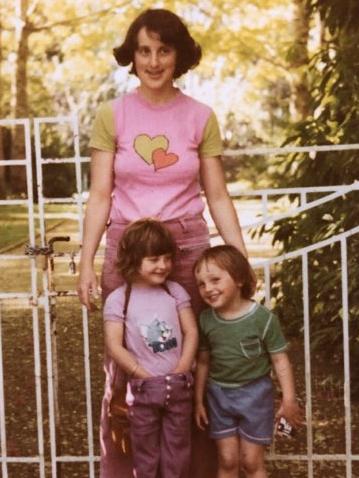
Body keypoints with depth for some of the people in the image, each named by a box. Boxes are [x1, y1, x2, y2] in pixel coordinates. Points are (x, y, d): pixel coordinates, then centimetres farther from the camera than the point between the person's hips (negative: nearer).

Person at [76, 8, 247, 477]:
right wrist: (87, 262, -9)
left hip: (188, 247, 1)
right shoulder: (111, 115, 0)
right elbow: (100, 196, -1)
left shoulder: (201, 117, 2)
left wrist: (242, 258, -2)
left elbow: (217, 197, 4)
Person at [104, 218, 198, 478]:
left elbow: (191, 332, 0)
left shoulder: (175, 291, 1)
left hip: (179, 386, 3)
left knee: (178, 448, 12)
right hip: (143, 388, -2)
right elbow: (114, 345, -12)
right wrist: (143, 375, -13)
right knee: (145, 449, 10)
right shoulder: (118, 299, -9)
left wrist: (181, 371, -9)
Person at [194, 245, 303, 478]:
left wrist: (289, 399, -12)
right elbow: (203, 362, 6)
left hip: (254, 393, -3)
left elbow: (280, 359, -11)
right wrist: (199, 400, 10)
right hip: (219, 394, 3)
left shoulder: (263, 318, -17)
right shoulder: (206, 319, -5)